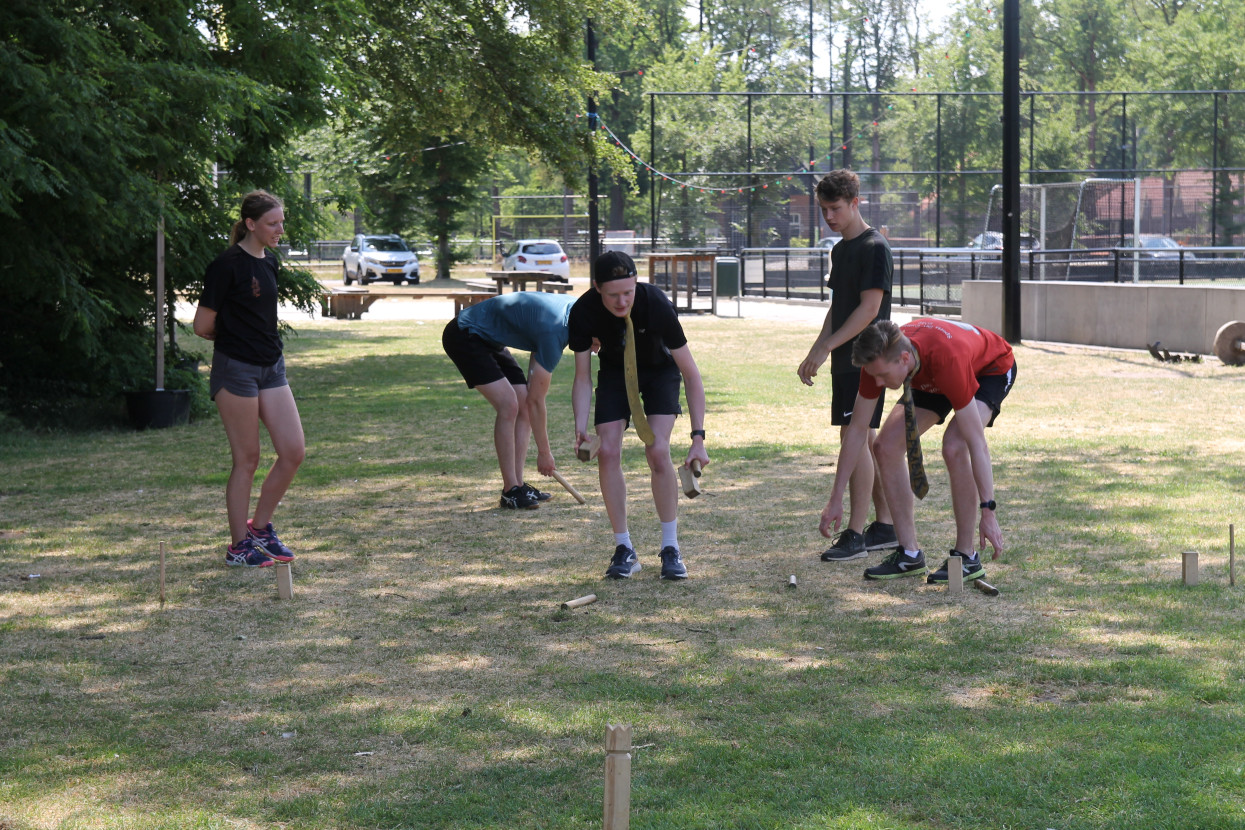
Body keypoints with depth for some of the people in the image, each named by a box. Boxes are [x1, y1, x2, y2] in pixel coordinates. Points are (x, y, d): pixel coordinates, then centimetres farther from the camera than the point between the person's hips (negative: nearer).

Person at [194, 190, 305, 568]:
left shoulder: (270, 263, 10)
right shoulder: (227, 266, -14)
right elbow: (203, 326, -11)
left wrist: (239, 331, 6)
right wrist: (233, 337, 5)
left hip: (271, 366, 8)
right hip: (236, 369, -7)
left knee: (293, 451, 2)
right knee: (247, 459, 0)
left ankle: (260, 526, 18)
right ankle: (240, 545, 12)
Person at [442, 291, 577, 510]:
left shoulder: (572, 307, -5)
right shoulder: (554, 334, -29)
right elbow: (536, 400, -21)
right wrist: (544, 452, -12)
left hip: (487, 340, 10)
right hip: (464, 336, -10)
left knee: (524, 408, 2)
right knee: (508, 405, -20)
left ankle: (517, 484, 5)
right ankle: (510, 491, -14)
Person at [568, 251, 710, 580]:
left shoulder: (655, 304, -36)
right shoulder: (583, 312, -29)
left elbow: (690, 373, -28)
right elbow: (582, 378, -16)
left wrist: (698, 437, -33)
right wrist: (581, 428, -33)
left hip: (659, 370, -2)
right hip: (614, 371, 2)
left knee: (657, 450, -20)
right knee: (607, 452, -13)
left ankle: (671, 549, -9)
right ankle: (624, 550, -1)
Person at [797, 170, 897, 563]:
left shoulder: (874, 248, -12)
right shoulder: (840, 250, 17)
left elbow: (869, 309, -17)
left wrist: (826, 346, -18)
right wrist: (815, 353, 14)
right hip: (845, 360, 9)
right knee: (864, 440, 11)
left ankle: (855, 534, -10)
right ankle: (886, 526, 17)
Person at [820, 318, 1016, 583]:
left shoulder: (946, 359, -45)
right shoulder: (879, 358, -28)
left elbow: (977, 443, -41)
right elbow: (857, 429, -16)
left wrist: (987, 511, -42)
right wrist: (835, 500, -15)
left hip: (993, 369, -6)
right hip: (933, 379, 6)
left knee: (954, 447, -30)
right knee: (887, 445, -9)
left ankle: (967, 558, -17)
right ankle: (910, 554, 0)